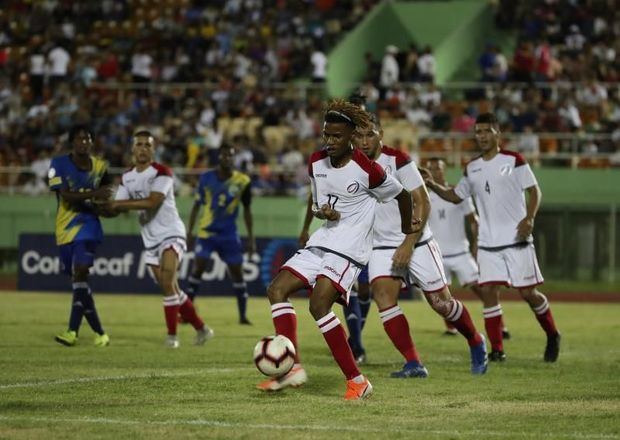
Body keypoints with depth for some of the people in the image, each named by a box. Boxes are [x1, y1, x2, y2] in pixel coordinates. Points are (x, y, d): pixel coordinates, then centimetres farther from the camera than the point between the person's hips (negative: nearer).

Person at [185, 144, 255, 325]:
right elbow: (197, 205, 7)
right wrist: (189, 230, 4)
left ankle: (243, 315, 11)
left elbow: (247, 210, 5)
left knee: (237, 272, 1)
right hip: (207, 232, 0)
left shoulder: (242, 181, -3)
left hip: (229, 235, 0)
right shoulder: (206, 178, -2)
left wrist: (251, 238, 4)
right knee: (198, 268, -10)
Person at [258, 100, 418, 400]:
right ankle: (293, 368, -9)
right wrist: (323, 212, -6)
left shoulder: (366, 169, -13)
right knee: (277, 289, -6)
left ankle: (356, 381, -20)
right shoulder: (316, 163, 6)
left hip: (349, 250, -8)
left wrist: (407, 230, 18)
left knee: (319, 304, -24)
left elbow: (402, 195, 2)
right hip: (320, 242, 8)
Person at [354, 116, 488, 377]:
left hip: (416, 243, -4)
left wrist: (409, 244, -19)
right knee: (382, 294, -20)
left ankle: (476, 344, 29)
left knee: (440, 303, 1)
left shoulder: (398, 160, -14)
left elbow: (422, 203, -13)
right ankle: (413, 364, -19)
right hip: (381, 247, 4)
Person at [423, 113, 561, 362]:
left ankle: (552, 336, 20)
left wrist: (529, 218, -18)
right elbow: (456, 196, 21)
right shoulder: (472, 169, 11)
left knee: (527, 292, -3)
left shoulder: (514, 161, -4)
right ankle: (497, 349, -2)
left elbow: (534, 191, -3)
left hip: (517, 239, -4)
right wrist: (433, 185, 4)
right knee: (488, 290, -7)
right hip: (487, 243, 4)